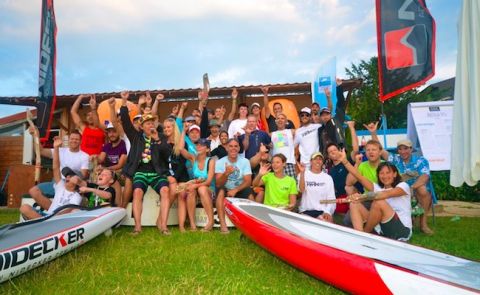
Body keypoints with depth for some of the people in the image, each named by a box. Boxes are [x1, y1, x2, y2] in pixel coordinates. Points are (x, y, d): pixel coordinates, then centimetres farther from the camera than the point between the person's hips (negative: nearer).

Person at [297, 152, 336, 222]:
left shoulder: (328, 178, 9)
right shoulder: (303, 174, 5)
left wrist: (328, 212, -14)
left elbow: (331, 198, 4)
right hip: (306, 210, 0)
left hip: (322, 210, 1)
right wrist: (302, 172, -25)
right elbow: (301, 190, -14)